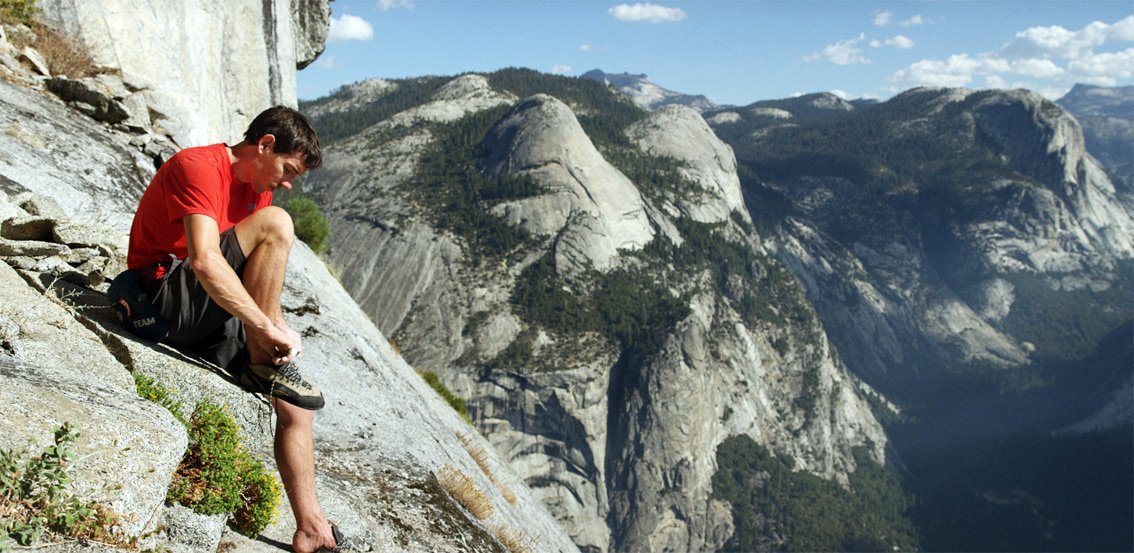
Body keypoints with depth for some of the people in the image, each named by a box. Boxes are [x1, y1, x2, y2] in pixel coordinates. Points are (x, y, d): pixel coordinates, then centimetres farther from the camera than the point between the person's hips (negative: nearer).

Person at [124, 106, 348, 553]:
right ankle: (261, 362, -18)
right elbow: (205, 261, -30)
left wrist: (281, 330, -10)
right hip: (164, 300, -9)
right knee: (276, 224, -25)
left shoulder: (257, 190, 13)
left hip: (211, 320, 9)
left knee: (296, 405, 2)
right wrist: (266, 328, -31)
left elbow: (261, 281, 8)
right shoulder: (198, 167, -15)